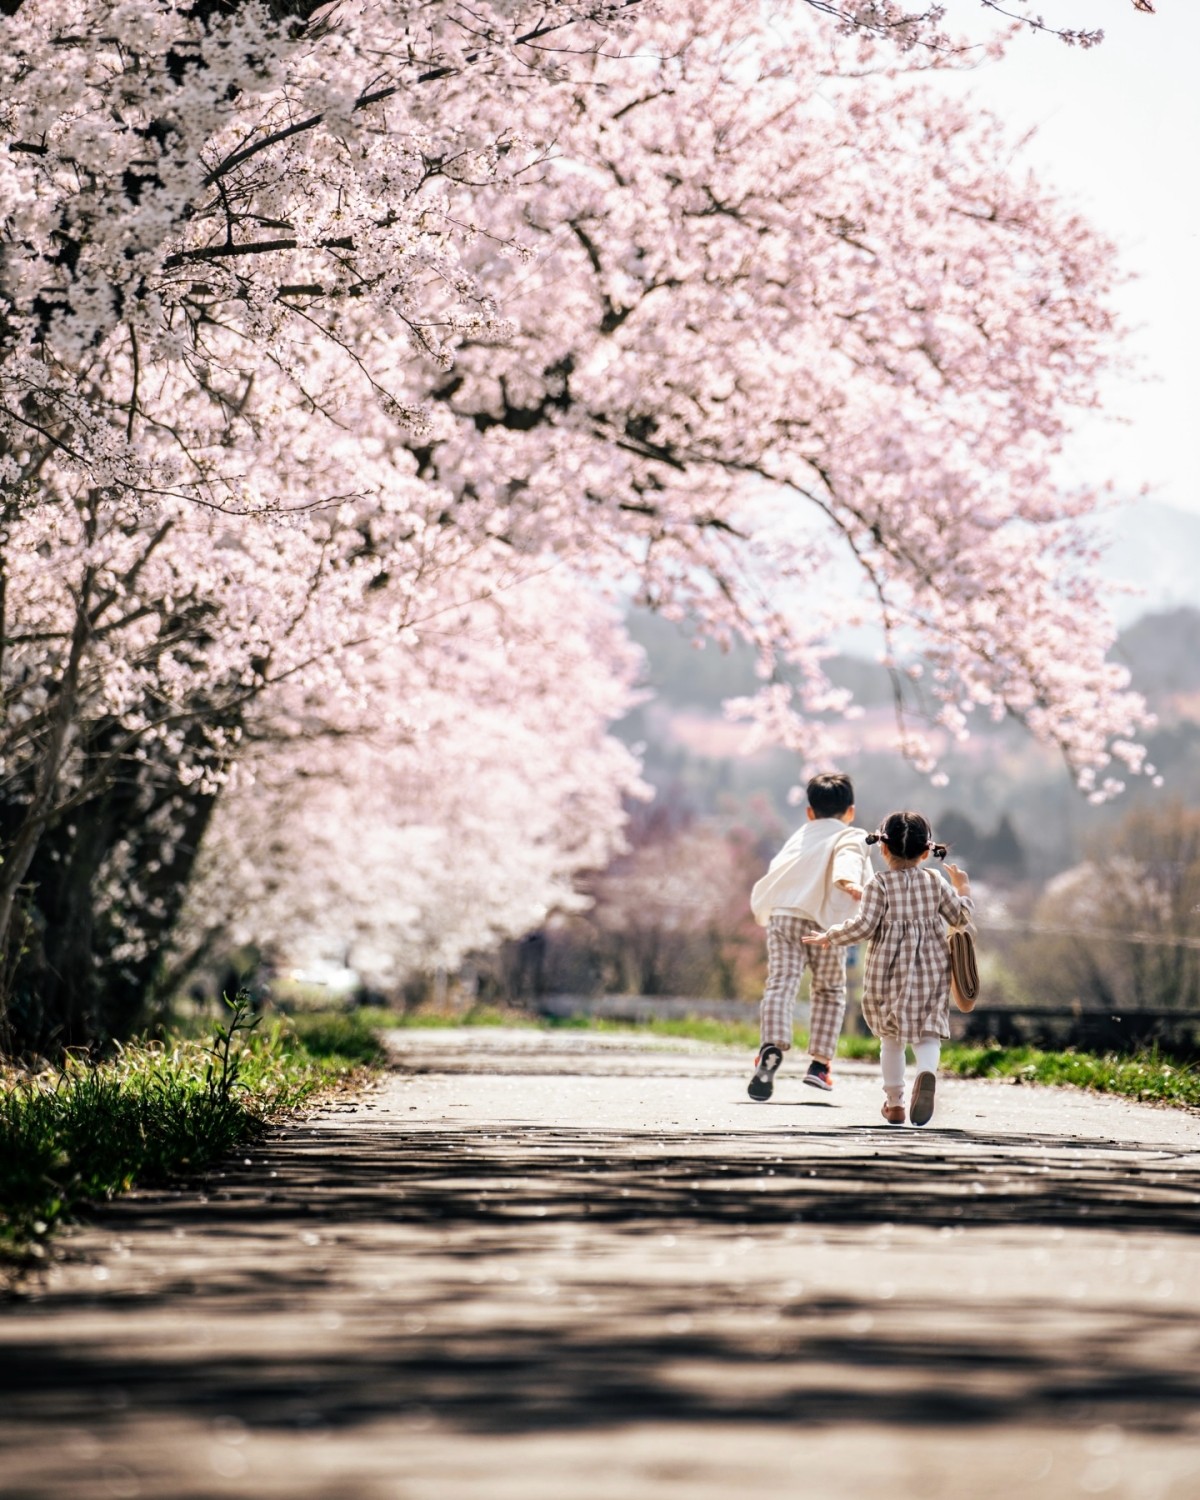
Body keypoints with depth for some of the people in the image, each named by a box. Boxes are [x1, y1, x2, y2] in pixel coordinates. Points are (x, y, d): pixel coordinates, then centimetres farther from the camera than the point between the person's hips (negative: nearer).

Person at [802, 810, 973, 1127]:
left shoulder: (878, 885, -7)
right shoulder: (935, 881, 3)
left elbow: (863, 926, -15)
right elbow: (960, 916, 10)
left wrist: (828, 937, -1)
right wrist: (963, 889, 28)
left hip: (889, 971, -1)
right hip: (931, 970, 1)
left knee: (892, 1038, 14)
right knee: (928, 1031, 2)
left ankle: (894, 1103, 19)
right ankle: (927, 1072, -31)